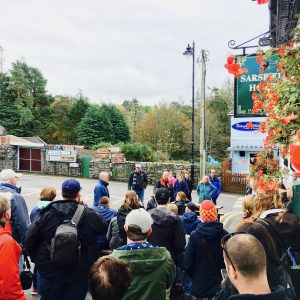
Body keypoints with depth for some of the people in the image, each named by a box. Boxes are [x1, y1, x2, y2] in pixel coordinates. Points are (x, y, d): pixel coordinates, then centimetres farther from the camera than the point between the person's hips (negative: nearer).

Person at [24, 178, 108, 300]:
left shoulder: (46, 213, -10)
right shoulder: (88, 215, -16)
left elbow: (29, 239, -8)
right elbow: (103, 227, -1)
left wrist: (36, 258, 9)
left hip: (49, 271, 2)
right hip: (78, 273, -2)